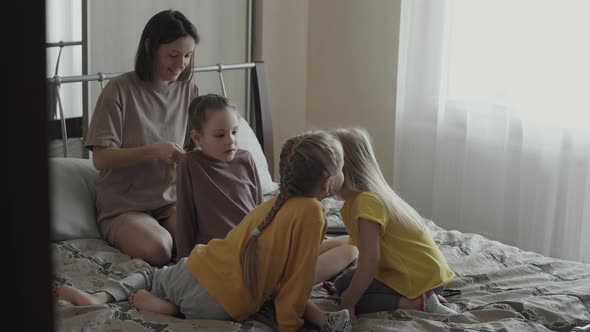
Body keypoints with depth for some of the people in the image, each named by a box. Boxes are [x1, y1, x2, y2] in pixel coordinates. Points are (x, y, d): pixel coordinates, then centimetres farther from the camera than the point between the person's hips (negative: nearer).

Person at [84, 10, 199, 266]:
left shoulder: (188, 90, 7)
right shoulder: (120, 89, -9)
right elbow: (100, 158, -12)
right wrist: (155, 150, -23)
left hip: (172, 201, 4)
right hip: (123, 207, -3)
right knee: (158, 249, -33)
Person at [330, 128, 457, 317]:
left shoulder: (366, 202, -23)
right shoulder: (370, 194, 8)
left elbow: (370, 260, -27)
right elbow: (368, 256, 11)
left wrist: (348, 301, -19)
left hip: (421, 277, -10)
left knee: (350, 296, -12)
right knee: (344, 283, 17)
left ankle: (419, 302, -12)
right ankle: (423, 296, 9)